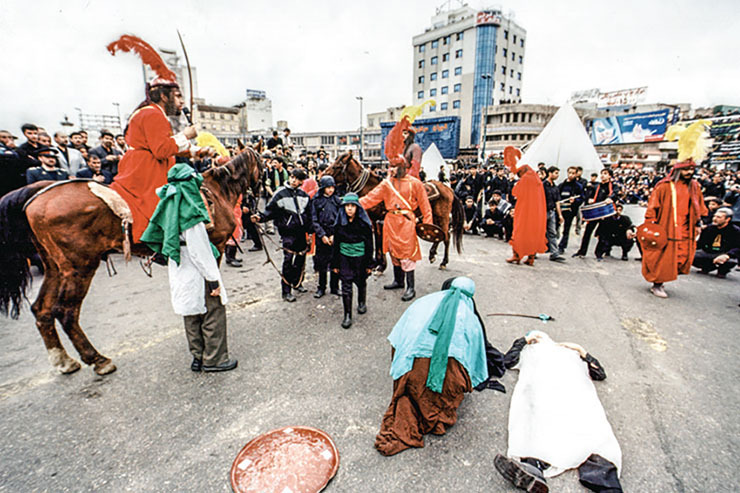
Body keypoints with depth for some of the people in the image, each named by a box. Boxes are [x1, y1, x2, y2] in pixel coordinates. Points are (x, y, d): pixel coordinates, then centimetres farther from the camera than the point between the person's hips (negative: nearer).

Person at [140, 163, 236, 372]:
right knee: (214, 312, 5)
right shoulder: (189, 213, -22)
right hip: (197, 274, -9)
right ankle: (214, 359, 16)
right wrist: (213, 279, -17)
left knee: (192, 315, 18)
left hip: (180, 274, 9)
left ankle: (198, 357, 30)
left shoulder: (171, 205, 6)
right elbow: (199, 251, -22)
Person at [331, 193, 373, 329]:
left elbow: (369, 244, -3)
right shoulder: (340, 222, -2)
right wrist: (335, 264, 5)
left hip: (360, 256, -1)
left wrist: (369, 264, -3)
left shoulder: (364, 222, -9)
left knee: (361, 281, 15)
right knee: (346, 285, -2)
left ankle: (362, 303, 44)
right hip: (344, 256, 1)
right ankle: (347, 315, 8)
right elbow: (335, 244, 4)